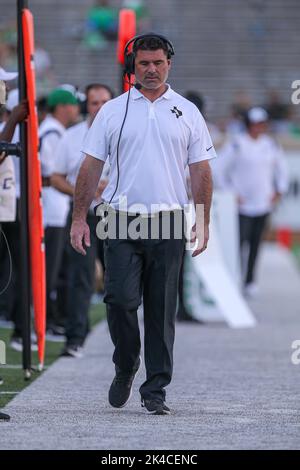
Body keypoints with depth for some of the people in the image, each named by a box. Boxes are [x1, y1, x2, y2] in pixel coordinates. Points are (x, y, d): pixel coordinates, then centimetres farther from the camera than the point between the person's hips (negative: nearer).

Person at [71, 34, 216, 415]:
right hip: (122, 223, 0)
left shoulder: (187, 113, 8)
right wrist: (79, 218, -1)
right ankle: (125, 368, 14)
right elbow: (91, 166, 6)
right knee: (120, 299, -11)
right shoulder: (113, 111, 7)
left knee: (162, 311, 2)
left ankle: (155, 391, 8)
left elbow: (200, 170, 8)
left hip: (168, 224, 1)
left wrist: (202, 223, 0)